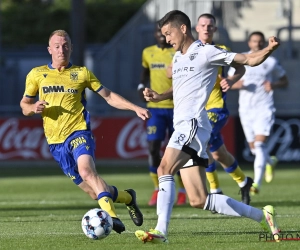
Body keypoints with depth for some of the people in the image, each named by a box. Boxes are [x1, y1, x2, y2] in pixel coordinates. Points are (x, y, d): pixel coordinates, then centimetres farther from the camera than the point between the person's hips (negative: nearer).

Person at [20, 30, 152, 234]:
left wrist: (135, 108, 2)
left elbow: (108, 96, 12)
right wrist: (33, 108, -8)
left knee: (86, 170, -34)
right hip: (56, 141, 2)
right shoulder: (37, 75, 9)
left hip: (79, 132, -2)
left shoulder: (81, 73, 6)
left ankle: (111, 216, -42)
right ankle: (127, 197, 28)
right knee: (94, 191, 0)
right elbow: (24, 105, 16)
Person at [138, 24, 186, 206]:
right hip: (155, 107, 2)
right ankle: (157, 190, 5)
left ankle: (182, 191, 16)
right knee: (153, 148, -8)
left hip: (176, 107, -2)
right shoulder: (148, 53, 7)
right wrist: (141, 86, 7)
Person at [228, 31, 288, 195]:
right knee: (254, 148, 12)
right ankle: (270, 162, 45)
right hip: (246, 108, 3)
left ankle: (257, 183, -22)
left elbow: (285, 81, 10)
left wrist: (273, 85, -11)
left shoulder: (271, 62, 2)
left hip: (264, 108, -3)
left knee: (259, 144, -18)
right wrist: (237, 85, -14)